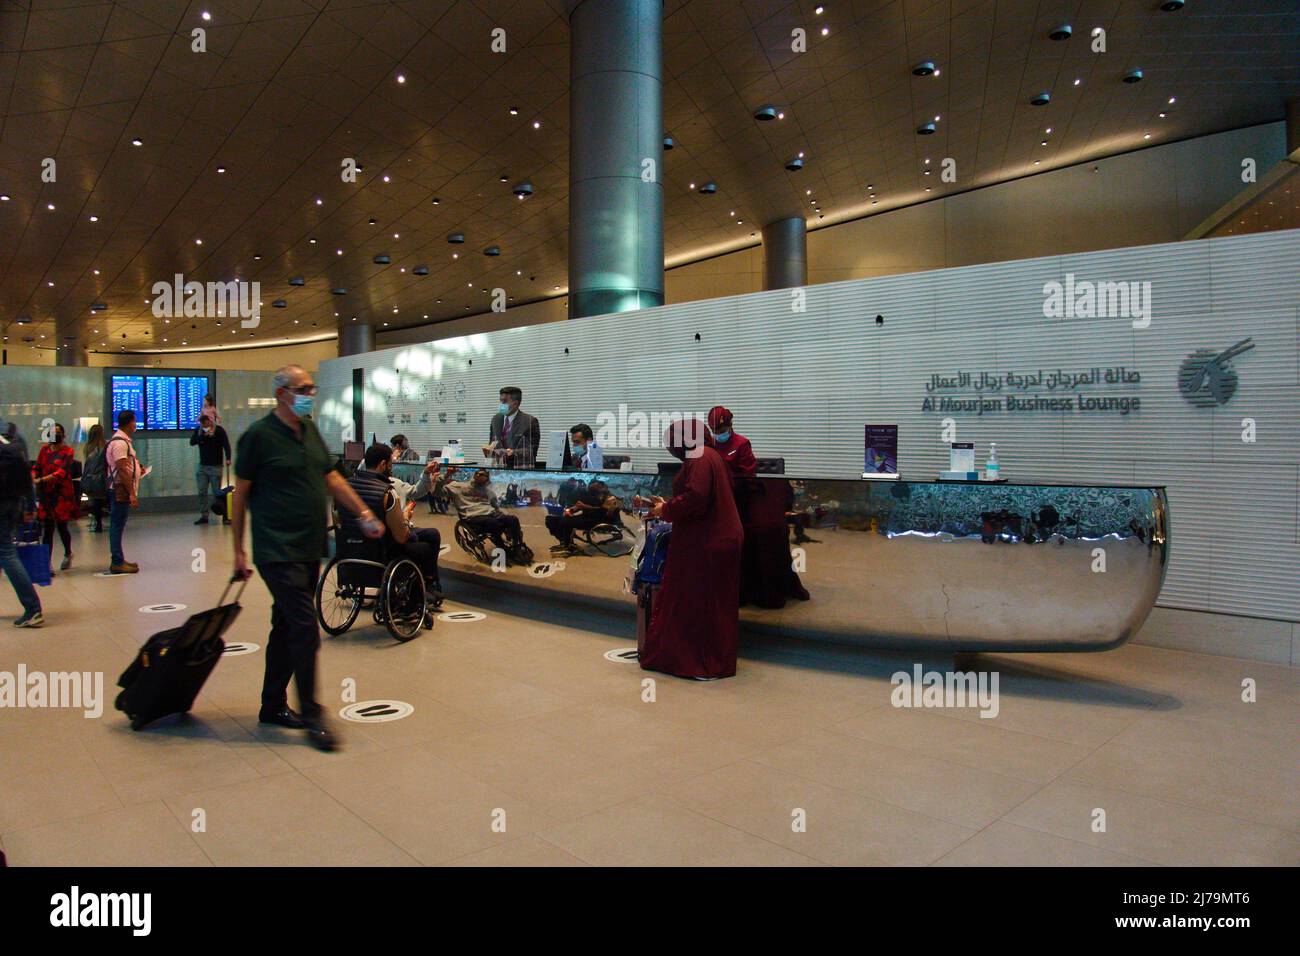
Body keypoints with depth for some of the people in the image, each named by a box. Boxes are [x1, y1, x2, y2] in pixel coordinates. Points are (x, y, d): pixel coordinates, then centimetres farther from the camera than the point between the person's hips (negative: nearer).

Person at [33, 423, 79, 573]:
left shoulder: (68, 451, -5)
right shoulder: (44, 449, 8)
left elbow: (62, 472, -15)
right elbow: (37, 467, 10)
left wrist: (42, 480, -23)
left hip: (62, 493, -3)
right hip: (46, 493, 3)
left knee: (62, 526, 4)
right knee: (48, 528, 1)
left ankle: (68, 554, 31)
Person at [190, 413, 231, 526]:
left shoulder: (219, 430, -6)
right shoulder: (198, 430, 7)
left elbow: (226, 445, -14)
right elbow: (192, 441, -4)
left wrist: (227, 458, -29)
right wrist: (203, 435, -19)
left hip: (215, 466, -4)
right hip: (202, 466, 4)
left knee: (217, 492, -4)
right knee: (202, 492, 3)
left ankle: (225, 516, 1)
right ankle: (204, 516, 9)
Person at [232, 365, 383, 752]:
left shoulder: (310, 430, 12)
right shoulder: (258, 435, -9)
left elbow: (332, 477, 17)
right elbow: (240, 494, -6)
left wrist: (364, 513, 8)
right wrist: (239, 551, -5)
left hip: (309, 549, 8)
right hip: (278, 552, -7)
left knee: (286, 629, 16)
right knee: (305, 632, -8)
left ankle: (273, 706, 28)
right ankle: (311, 717, 2)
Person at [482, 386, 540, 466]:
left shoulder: (530, 421, -4)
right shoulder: (496, 419, 14)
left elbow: (532, 450, -7)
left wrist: (513, 453, -23)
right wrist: (489, 448, -3)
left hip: (521, 469, -5)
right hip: (499, 466, 5)